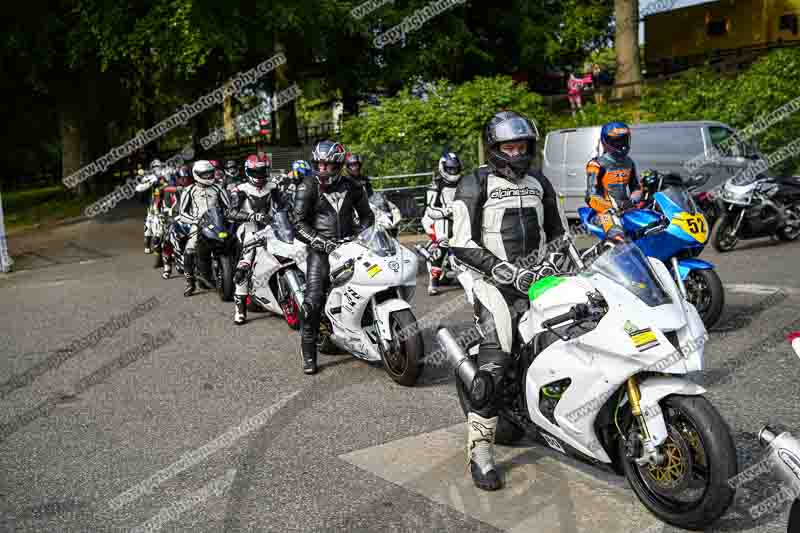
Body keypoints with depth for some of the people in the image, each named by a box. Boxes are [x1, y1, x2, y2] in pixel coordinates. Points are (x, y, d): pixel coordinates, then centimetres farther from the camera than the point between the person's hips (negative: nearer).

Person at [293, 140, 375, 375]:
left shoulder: (352, 187, 11)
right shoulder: (308, 187, 0)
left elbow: (367, 215, 19)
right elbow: (300, 223, -5)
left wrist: (360, 235, 0)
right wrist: (320, 241, -18)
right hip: (320, 250, -3)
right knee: (313, 299, -15)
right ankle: (308, 352, -6)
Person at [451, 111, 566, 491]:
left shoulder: (539, 182, 16)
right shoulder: (475, 185, -2)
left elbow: (558, 232, 25)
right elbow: (462, 245, -10)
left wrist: (553, 261, 5)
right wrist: (507, 272, -17)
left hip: (539, 281, 6)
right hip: (498, 285, -6)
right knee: (494, 366, -17)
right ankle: (480, 454, -13)